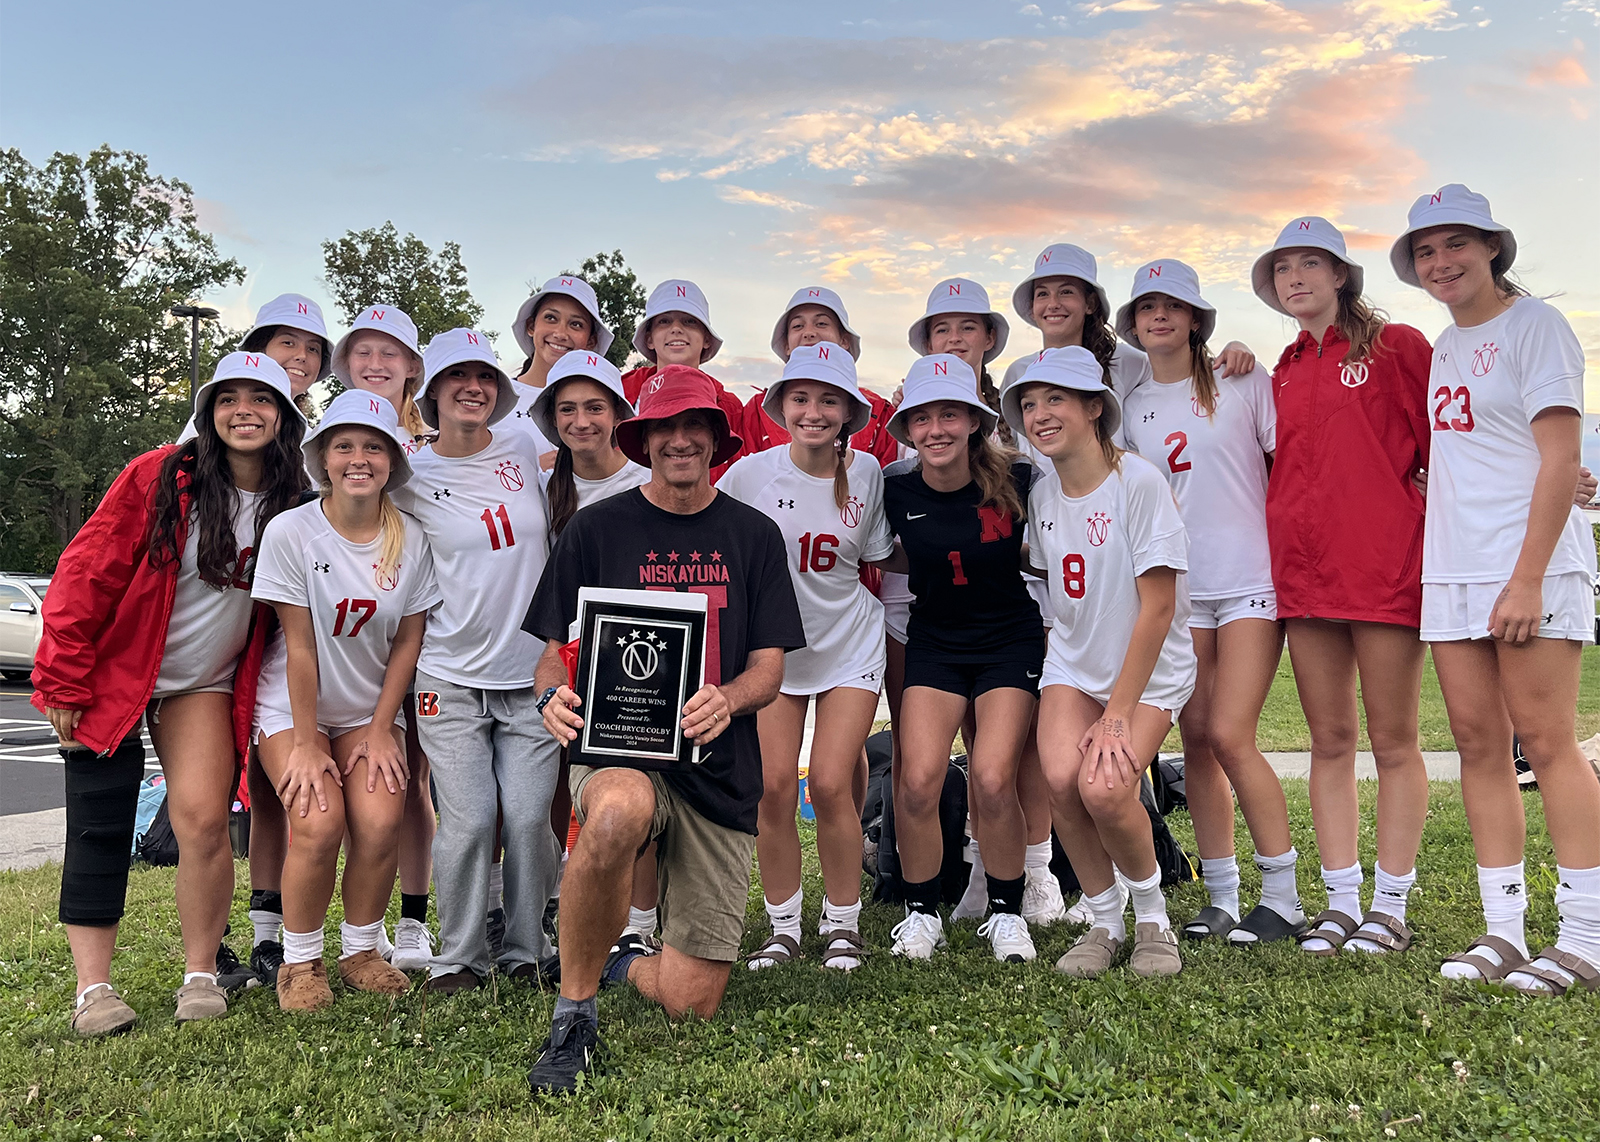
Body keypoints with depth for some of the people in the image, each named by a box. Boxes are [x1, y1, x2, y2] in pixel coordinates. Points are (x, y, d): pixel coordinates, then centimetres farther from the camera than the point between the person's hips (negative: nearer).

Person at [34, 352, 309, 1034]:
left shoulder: (295, 509, -3)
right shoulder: (157, 478, -13)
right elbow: (88, 574, -11)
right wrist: (63, 681, -10)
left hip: (204, 684, 2)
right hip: (112, 672, -2)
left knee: (203, 818, -11)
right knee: (100, 828, -2)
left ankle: (201, 976, 5)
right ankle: (93, 988, 8)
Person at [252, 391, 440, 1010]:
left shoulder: (410, 540, -6)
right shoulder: (291, 530, -14)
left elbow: (407, 642, -1)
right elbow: (300, 644, -15)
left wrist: (380, 730, -5)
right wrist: (305, 742, -14)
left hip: (370, 708, 2)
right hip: (293, 705, -2)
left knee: (380, 822, -17)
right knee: (319, 823, -21)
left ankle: (361, 952, 7)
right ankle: (300, 962, 2)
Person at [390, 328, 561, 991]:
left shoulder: (523, 450, 6)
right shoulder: (412, 478, -2)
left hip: (533, 673, 2)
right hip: (452, 678, -2)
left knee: (530, 818, -1)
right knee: (468, 822, -6)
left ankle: (527, 953, 16)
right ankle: (459, 959, 12)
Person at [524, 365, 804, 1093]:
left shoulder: (753, 535, 8)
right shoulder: (597, 528, 4)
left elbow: (769, 667, 4)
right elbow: (555, 651, 5)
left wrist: (726, 699, -19)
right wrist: (554, 697, -20)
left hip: (720, 771, 2)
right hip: (616, 749, -2)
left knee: (692, 1003, -2)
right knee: (618, 814, -42)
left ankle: (622, 962, 36)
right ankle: (573, 1013, -18)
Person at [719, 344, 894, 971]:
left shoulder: (866, 474, -7)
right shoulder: (750, 474, -11)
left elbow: (875, 559, 6)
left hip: (850, 646, 0)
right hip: (772, 647, 1)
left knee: (830, 784, -8)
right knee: (772, 788, -3)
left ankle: (843, 923, 12)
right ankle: (783, 925, 16)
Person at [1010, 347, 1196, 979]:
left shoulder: (1140, 481, -17)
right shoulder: (1042, 494, 1)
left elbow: (1158, 608, -18)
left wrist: (1117, 715, -19)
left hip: (1149, 670, -4)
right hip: (1074, 665, 4)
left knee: (1105, 789, -25)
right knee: (1062, 777, -22)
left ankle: (1153, 917, 5)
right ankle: (1105, 922, 2)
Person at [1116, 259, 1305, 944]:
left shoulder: (1241, 382, 1)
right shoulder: (1132, 407, 12)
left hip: (1251, 579, -4)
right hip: (1179, 586, 4)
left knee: (1230, 735, -12)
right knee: (1196, 737, 3)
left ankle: (1282, 898, 3)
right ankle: (1222, 899, 13)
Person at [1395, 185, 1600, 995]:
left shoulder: (1534, 324, -4)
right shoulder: (1443, 348, 17)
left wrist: (1528, 577, -18)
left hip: (1530, 564, -7)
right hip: (1451, 569, 7)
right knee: (1479, 744, 5)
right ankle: (1503, 931, 11)